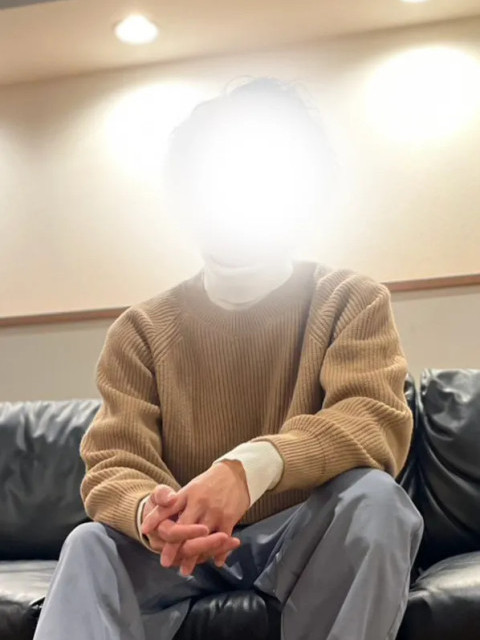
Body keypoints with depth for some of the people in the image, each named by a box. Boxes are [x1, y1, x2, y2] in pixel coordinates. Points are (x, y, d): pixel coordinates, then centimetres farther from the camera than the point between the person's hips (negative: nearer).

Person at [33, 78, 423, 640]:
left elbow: (378, 422, -19)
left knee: (374, 495, -30)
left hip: (310, 537, 0)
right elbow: (112, 465, -8)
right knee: (90, 545, -28)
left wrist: (255, 464, -39)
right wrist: (148, 512, -35)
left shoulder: (351, 301, -3)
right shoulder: (141, 330, 1)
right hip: (186, 544, 1)